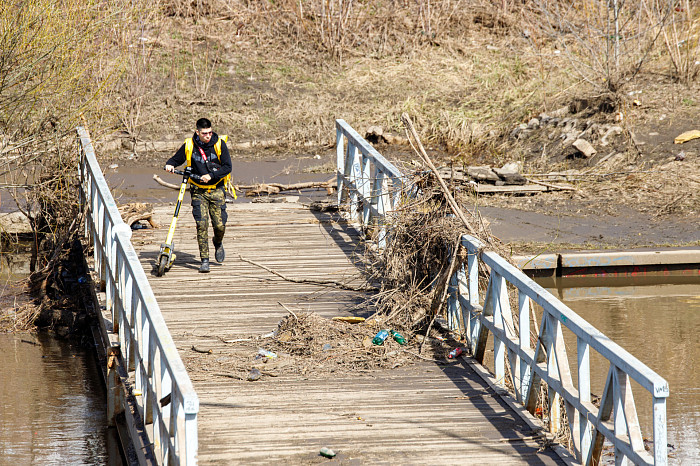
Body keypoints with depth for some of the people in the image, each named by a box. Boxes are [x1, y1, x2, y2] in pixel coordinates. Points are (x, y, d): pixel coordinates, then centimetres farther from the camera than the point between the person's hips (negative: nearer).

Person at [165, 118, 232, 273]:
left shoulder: (219, 145, -4)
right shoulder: (188, 146, -2)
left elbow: (227, 167, -4)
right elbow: (176, 159, 13)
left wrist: (211, 176, -15)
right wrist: (170, 164, -10)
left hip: (216, 189, 0)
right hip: (198, 191, 0)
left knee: (220, 225, -3)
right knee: (202, 224, -13)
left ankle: (218, 243, 33)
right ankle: (204, 260, -9)